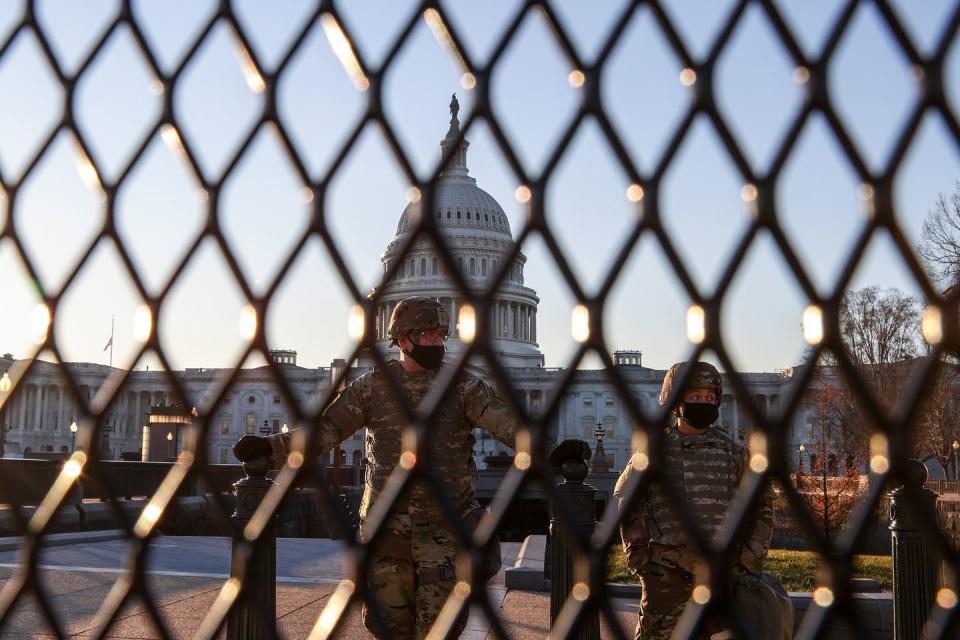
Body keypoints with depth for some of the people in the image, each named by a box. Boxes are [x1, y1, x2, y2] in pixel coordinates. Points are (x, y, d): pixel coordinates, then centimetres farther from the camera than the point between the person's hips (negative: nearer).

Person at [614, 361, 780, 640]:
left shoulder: (732, 451, 7)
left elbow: (762, 505, 13)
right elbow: (626, 505, 9)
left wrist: (750, 561, 6)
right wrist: (638, 556, 1)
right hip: (667, 572, -1)